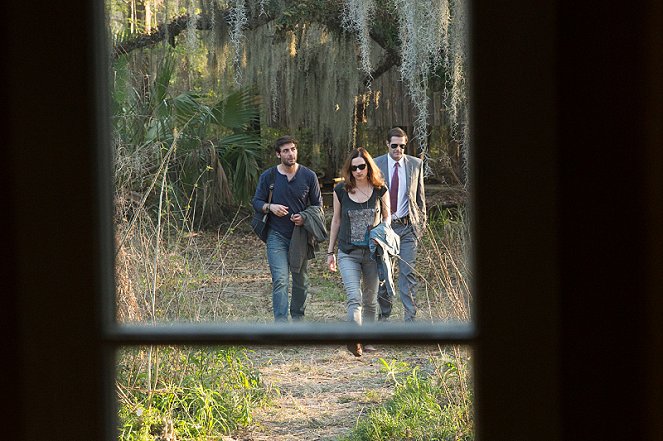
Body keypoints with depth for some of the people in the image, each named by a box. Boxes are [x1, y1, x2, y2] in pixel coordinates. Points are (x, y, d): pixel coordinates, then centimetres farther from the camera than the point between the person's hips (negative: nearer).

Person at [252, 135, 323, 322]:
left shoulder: (308, 176, 1)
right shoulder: (268, 176, 1)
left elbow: (318, 205, 7)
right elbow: (256, 202, 8)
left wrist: (305, 217, -12)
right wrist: (270, 207, -14)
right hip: (277, 236, -2)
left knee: (301, 281, 13)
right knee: (280, 281, -14)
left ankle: (297, 318, 32)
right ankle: (281, 324, -20)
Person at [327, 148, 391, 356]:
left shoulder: (380, 190, -1)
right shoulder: (341, 190, -1)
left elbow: (387, 217, 12)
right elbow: (336, 220, 10)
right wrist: (330, 251, 12)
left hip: (373, 252, 1)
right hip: (348, 253, -1)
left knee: (370, 300, 10)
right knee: (354, 297, -17)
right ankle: (355, 341, -27)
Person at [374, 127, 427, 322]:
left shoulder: (416, 164, 5)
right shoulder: (375, 165, 1)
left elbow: (420, 196, 12)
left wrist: (422, 221, 9)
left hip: (407, 226, 0)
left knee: (408, 273, -6)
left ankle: (410, 318, -5)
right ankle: (384, 315, 20)